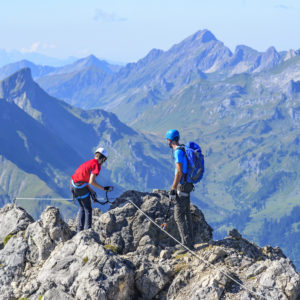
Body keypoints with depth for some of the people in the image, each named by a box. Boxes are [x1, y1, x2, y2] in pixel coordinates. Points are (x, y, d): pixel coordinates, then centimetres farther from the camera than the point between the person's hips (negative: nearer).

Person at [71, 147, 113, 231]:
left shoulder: (89, 162, 16)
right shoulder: (97, 165, -10)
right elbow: (91, 181, -19)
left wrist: (91, 191, 18)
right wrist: (104, 188, -14)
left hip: (74, 183, 8)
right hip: (81, 186, -8)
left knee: (82, 207, 22)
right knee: (88, 209, 3)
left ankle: (80, 229, 23)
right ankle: (88, 230, 1)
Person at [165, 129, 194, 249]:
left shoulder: (178, 152, -16)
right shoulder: (184, 150, 14)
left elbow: (179, 172, -22)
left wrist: (173, 190, -20)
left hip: (182, 186, -10)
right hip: (188, 185, 10)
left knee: (178, 215, -7)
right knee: (186, 214, 14)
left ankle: (186, 243, -10)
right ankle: (190, 242, 17)